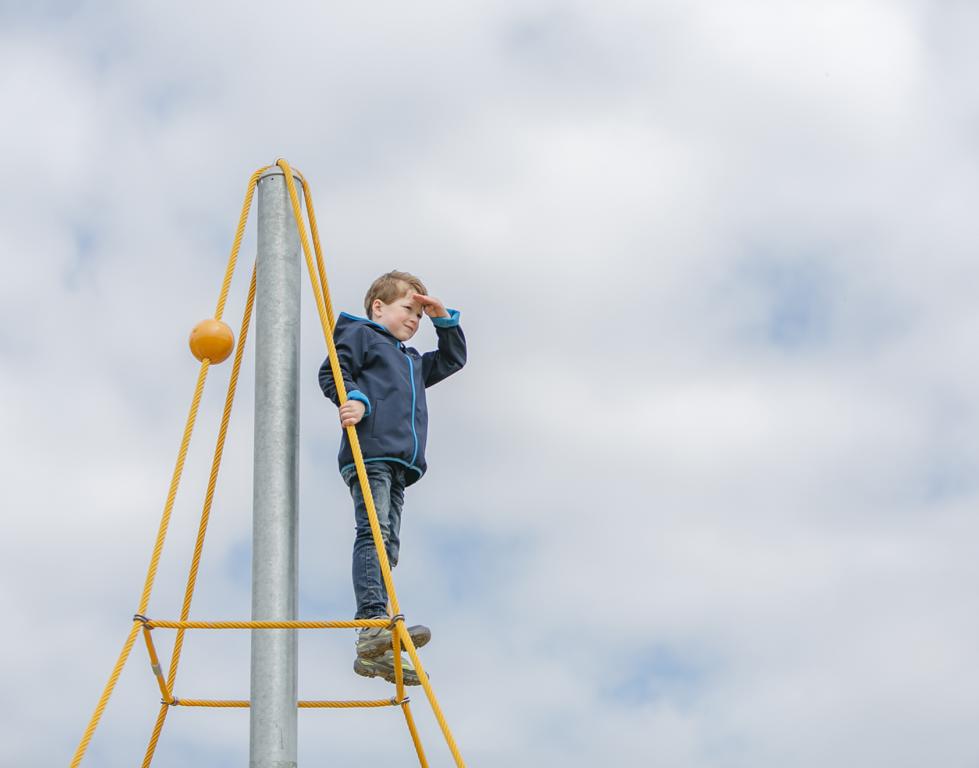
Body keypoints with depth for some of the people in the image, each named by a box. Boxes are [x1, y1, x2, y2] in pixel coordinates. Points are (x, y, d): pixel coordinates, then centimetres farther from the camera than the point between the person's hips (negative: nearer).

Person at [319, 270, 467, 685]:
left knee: (387, 544, 3)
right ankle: (373, 623, -37)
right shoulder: (360, 335, 12)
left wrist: (444, 319, 28)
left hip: (399, 463, 8)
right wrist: (356, 399, -19)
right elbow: (332, 372, -1)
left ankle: (373, 654, 0)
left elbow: (453, 359, 41)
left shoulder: (413, 360, 35)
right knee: (374, 533, -22)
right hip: (369, 452, -8)